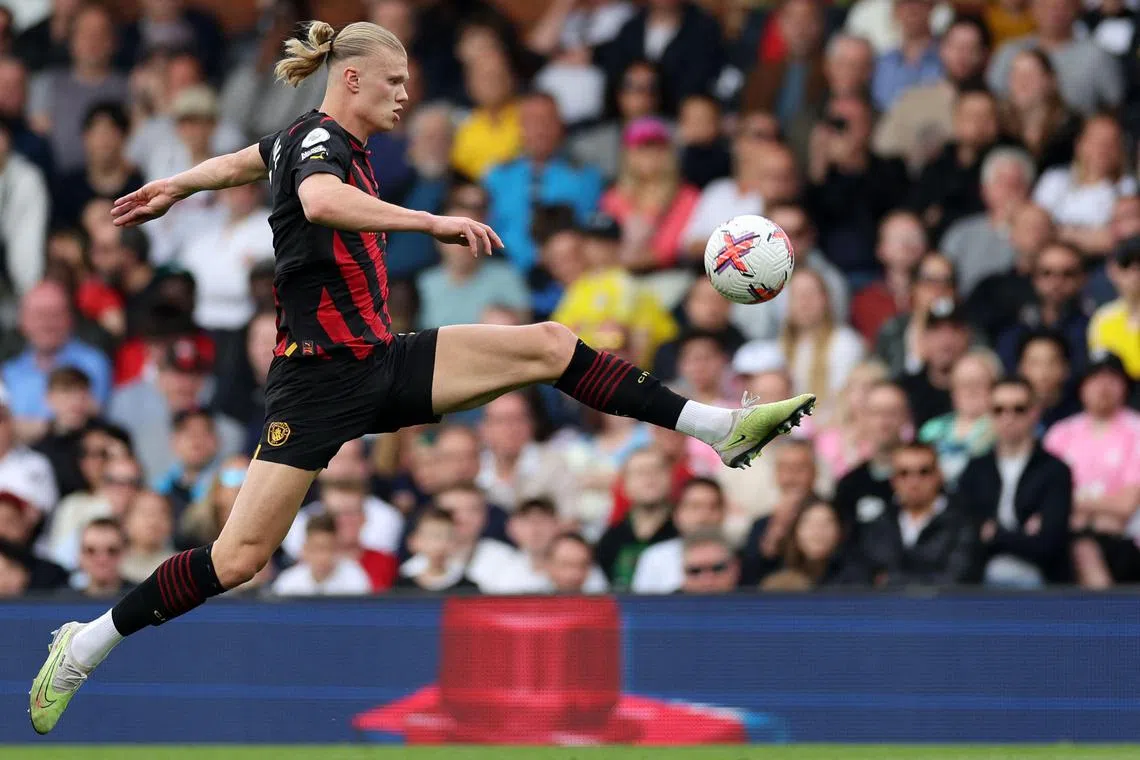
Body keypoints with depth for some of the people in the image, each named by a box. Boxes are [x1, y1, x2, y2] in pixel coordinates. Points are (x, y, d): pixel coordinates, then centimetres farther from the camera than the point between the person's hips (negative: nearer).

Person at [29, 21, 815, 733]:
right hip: (320, 377, -9)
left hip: (380, 365, 9)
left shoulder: (324, 141, 13)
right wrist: (433, 223, -43)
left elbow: (241, 162, 33)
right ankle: (85, 647, 1)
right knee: (239, 558, -12)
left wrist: (173, 188, 51)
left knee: (550, 344, -2)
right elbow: (320, 201, -39)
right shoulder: (318, 140, -14)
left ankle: (719, 428, -2)